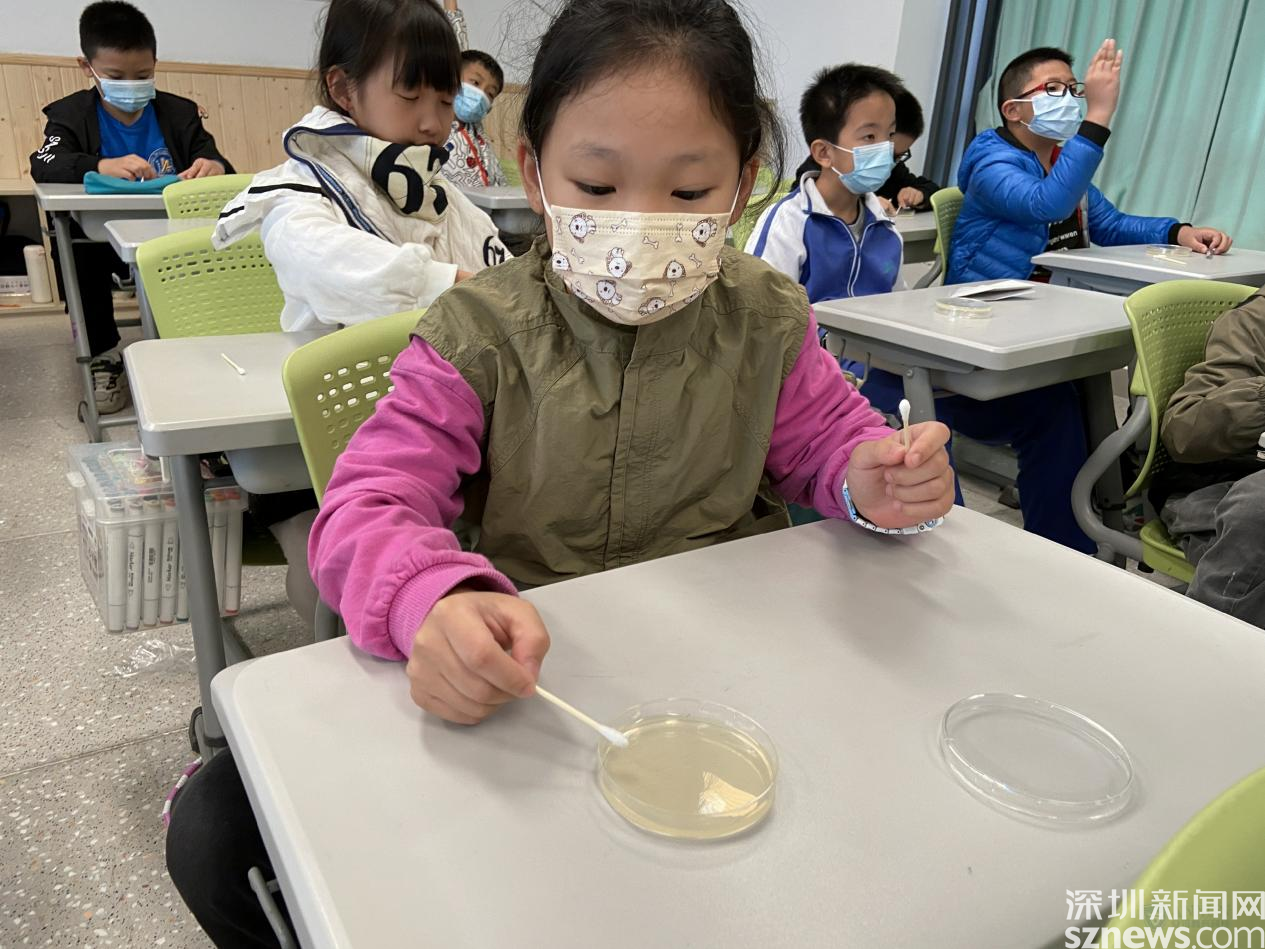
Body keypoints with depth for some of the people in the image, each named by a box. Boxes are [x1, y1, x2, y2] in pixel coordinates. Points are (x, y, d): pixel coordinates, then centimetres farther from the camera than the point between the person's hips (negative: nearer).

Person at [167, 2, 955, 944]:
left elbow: (825, 440, 13)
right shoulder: (480, 333, -9)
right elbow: (365, 508, -16)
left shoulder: (766, 320, -1)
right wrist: (437, 602, -39)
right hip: (512, 678, -1)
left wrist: (874, 482, -13)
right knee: (215, 821, -13)